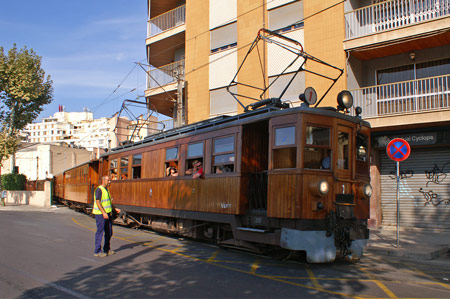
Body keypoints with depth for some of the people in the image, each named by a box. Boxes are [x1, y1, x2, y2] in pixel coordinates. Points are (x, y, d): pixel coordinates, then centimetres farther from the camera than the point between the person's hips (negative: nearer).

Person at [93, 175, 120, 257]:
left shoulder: (106, 190, 17)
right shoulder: (99, 189, -12)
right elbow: (98, 202, -20)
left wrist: (115, 208, 16)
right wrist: (104, 213, -27)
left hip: (108, 214, 9)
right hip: (100, 214, -9)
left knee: (109, 232, 12)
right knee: (100, 232, -4)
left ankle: (107, 249, 23)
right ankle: (97, 251, 4)